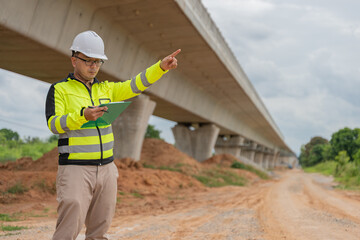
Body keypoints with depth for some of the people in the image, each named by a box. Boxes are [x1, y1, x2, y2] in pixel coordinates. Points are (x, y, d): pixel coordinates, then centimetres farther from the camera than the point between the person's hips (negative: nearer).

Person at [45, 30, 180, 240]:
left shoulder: (106, 89, 14)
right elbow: (54, 124, -12)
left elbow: (136, 85, 7)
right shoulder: (60, 89, -1)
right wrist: (82, 116, -28)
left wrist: (161, 67, -6)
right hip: (75, 169, -5)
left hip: (106, 168, 5)